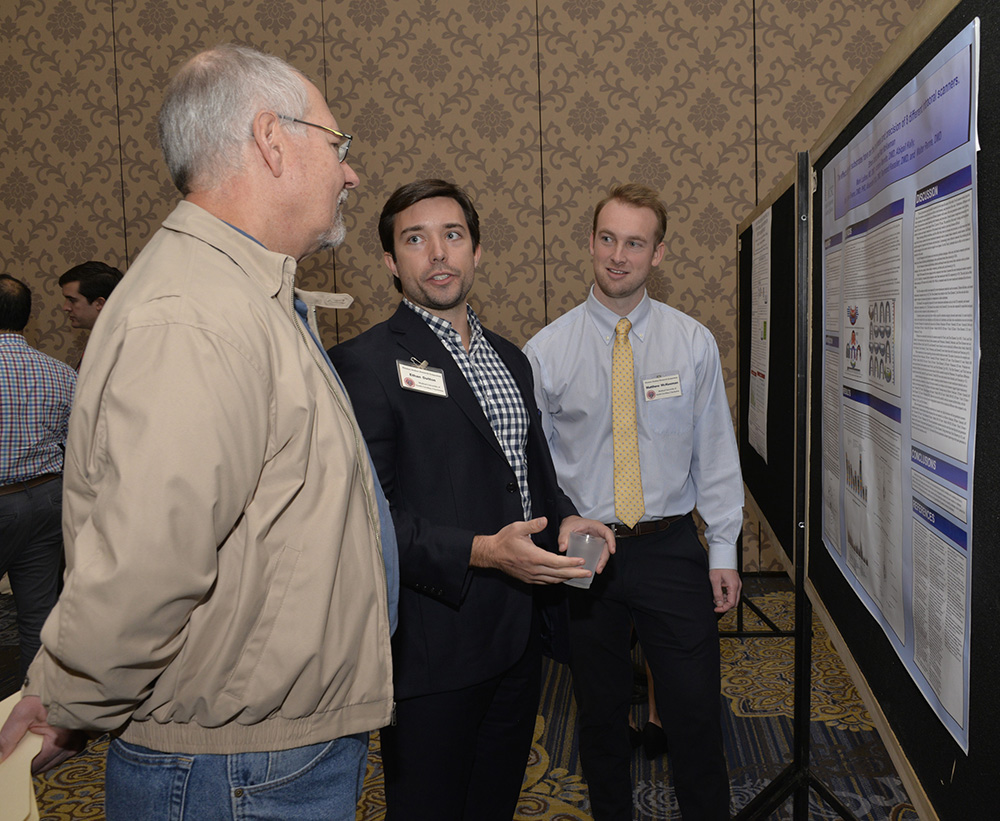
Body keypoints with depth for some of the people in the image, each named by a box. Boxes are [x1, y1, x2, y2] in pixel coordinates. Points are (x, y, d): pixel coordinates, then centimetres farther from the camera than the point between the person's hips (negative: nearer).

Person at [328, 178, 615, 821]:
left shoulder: (510, 357, 13)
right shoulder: (366, 363, -12)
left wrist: (564, 518, 1)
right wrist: (480, 552, -27)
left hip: (521, 630, 7)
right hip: (435, 642, -7)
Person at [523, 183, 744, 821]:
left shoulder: (694, 343, 1)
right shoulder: (545, 351, -2)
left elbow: (715, 452, 2)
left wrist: (724, 551, 0)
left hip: (672, 551, 0)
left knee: (696, 715, 6)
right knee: (601, 714, 14)